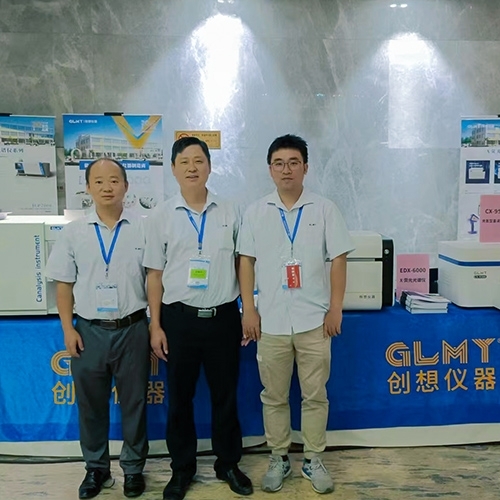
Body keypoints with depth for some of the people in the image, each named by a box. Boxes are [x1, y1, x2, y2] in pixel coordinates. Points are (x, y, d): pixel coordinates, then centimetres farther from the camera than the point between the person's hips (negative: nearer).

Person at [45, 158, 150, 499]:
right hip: (89, 331, 2)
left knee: (134, 402, 11)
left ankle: (134, 468, 30)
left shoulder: (143, 228, -3)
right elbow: (64, 285, 6)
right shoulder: (74, 232, 2)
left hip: (132, 329, -1)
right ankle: (96, 467, 33)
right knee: (91, 404, 14)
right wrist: (68, 330, -1)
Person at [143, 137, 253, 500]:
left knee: (225, 395, 13)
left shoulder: (230, 213, 3)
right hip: (179, 318, 0)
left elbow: (242, 265, 7)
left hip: (223, 317, 0)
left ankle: (228, 463, 32)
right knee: (179, 397, 12)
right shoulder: (162, 216, 1)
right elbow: (155, 274, 2)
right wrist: (155, 325, -1)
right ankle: (182, 468, 30)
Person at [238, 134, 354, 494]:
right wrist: (248, 310, -1)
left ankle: (314, 460, 26)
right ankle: (279, 459, 28)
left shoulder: (325, 210, 1)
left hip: (314, 320, -1)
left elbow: (338, 261, 1)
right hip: (271, 321, 1)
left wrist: (335, 309, -4)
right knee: (274, 396, 11)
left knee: (315, 395, 9)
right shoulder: (256, 212, 4)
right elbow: (246, 262, 4)